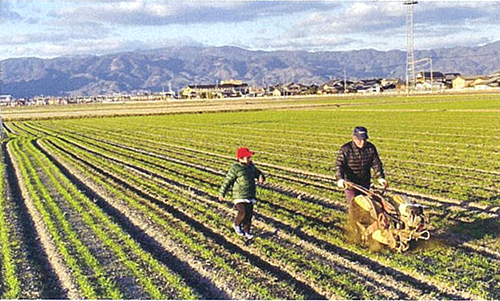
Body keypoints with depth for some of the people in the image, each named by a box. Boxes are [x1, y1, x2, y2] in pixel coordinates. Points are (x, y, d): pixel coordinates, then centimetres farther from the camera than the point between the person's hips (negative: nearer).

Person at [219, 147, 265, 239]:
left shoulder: (251, 166, 7)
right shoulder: (235, 168, -12)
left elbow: (257, 173, 23)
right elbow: (227, 181, -7)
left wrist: (261, 177, -3)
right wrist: (221, 193, -2)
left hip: (250, 196, 6)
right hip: (239, 196, -6)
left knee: (249, 214, 7)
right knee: (243, 212, -19)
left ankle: (246, 231, 24)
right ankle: (236, 224, 11)